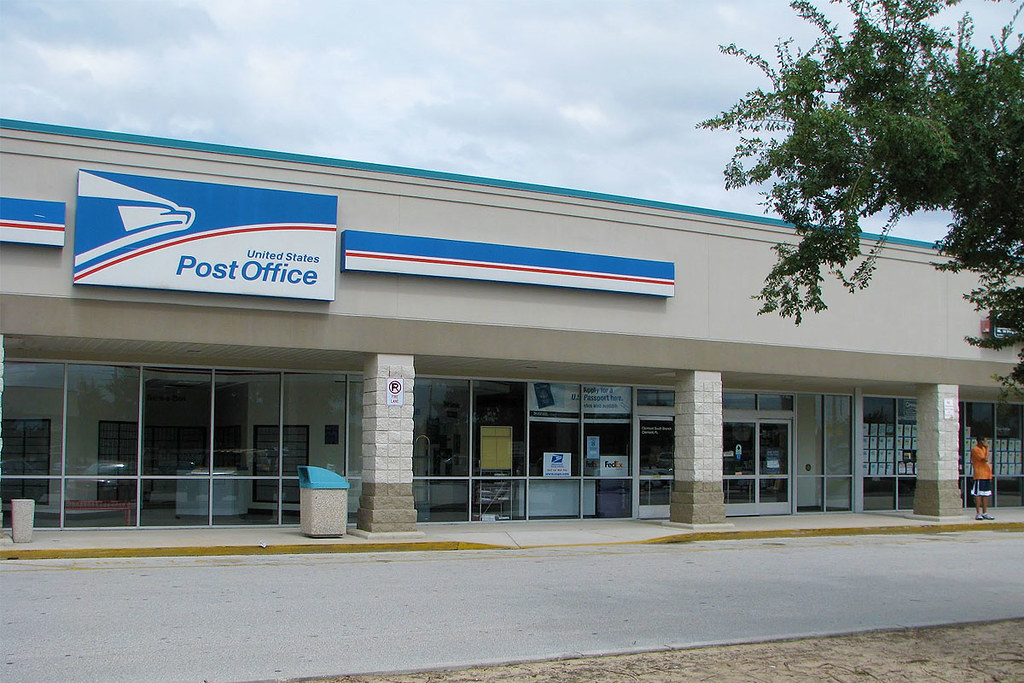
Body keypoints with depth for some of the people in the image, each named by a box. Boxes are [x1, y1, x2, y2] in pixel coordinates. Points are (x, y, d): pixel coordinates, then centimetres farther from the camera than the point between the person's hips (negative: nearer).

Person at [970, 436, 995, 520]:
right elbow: (985, 459, -20)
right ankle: (978, 514, -4)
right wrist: (987, 447, -13)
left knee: (986, 495, 9)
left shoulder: (984, 448, 17)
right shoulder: (975, 449, -11)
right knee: (979, 494, -6)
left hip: (987, 475, 9)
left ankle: (985, 513, 14)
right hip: (979, 476, -9)